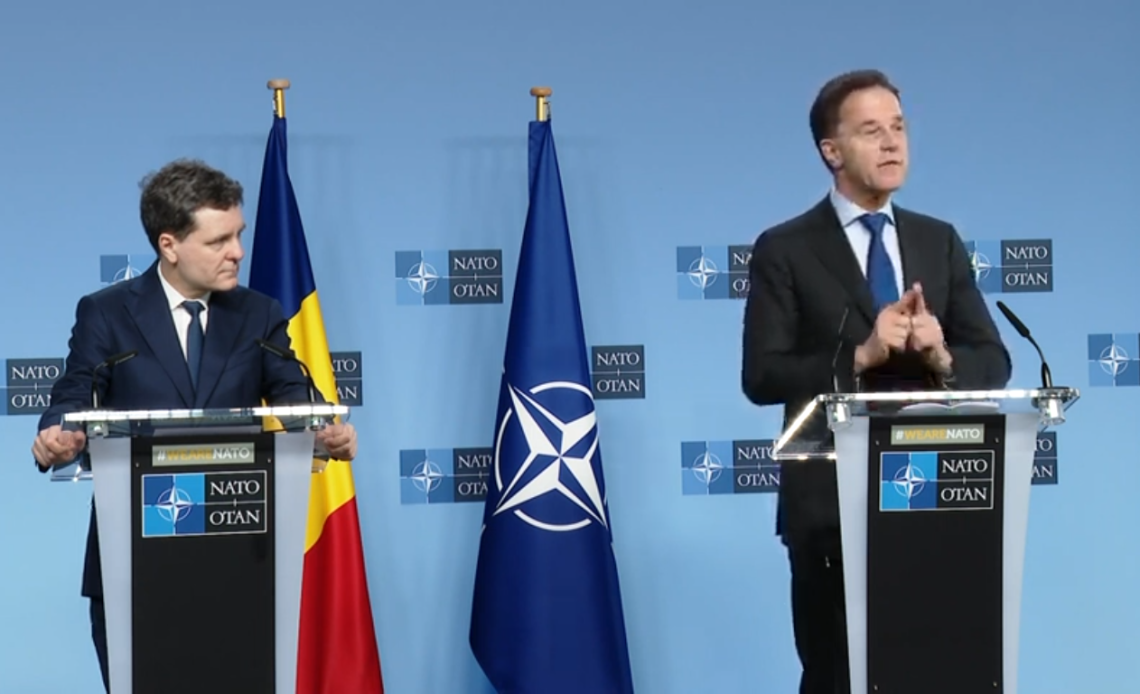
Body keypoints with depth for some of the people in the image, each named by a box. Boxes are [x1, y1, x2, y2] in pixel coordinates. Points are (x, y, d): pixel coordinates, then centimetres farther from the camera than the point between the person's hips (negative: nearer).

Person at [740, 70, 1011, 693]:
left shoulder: (940, 242, 11)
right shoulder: (785, 251, -1)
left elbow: (994, 364, 7)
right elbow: (762, 377, -9)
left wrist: (941, 356, -14)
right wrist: (861, 355, -20)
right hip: (831, 501, -3)